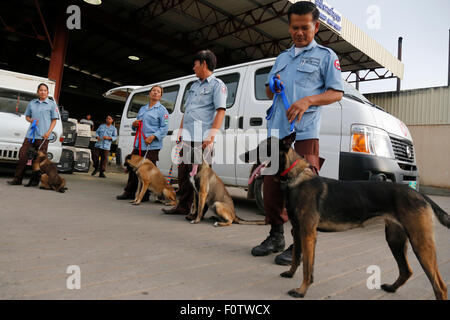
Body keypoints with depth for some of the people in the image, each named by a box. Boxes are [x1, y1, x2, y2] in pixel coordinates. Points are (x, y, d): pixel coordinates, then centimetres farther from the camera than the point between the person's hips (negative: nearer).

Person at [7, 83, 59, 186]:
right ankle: (17, 179, 6)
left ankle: (35, 180, 7)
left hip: (43, 136, -4)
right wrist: (31, 120, -1)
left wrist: (48, 132, -10)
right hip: (30, 134, 4)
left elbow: (54, 120, 2)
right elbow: (27, 116, 23)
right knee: (23, 155, -1)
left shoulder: (52, 104, 4)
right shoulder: (32, 103, 15)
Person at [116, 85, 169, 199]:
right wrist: (134, 124, 5)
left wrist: (153, 136, -20)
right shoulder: (142, 109, 22)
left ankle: (144, 195, 5)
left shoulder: (162, 110, 1)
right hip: (138, 144, 6)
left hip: (152, 146, -6)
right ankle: (129, 192, 18)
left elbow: (164, 128, -8)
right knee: (133, 167, 7)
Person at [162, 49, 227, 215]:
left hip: (202, 139, -8)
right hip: (187, 138, 8)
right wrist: (181, 131, 17)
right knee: (183, 172, 11)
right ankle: (183, 206, 21)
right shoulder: (194, 85, 25)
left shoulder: (217, 84, -1)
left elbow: (221, 111, -12)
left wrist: (211, 135, -20)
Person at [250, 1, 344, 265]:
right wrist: (274, 86, 5)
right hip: (277, 132, 6)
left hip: (304, 134, -5)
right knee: (271, 186, 7)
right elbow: (269, 92, 29)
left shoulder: (326, 56, 9)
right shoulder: (282, 58, 25)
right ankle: (276, 237, 22)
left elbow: (336, 93, 1)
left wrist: (309, 100, -15)